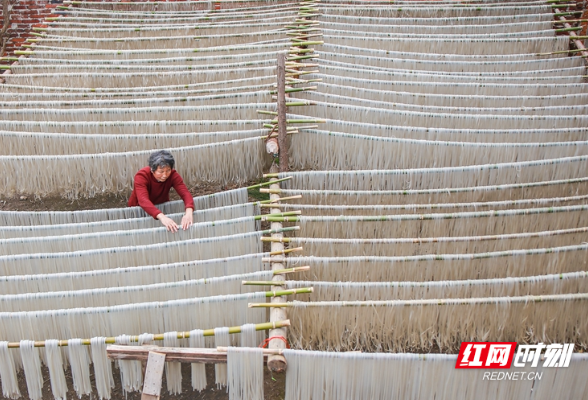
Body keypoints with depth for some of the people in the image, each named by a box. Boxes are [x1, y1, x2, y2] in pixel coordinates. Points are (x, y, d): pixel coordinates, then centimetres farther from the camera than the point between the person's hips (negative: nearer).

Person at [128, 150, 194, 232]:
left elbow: (185, 193, -34)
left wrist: (189, 212, -56)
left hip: (162, 208, 2)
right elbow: (143, 200, -45)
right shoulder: (141, 176, -31)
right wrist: (162, 217, -62)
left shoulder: (173, 175, -22)